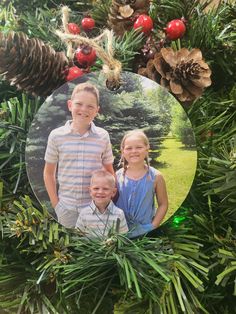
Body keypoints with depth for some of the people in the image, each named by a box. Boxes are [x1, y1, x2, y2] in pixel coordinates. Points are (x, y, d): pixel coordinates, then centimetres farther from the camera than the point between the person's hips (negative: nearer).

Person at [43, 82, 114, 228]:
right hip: (66, 206, 0)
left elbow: (109, 171, 5)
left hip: (97, 205, 0)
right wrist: (55, 203, 1)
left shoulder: (103, 136, -5)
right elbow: (49, 172, 3)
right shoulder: (56, 136, -6)